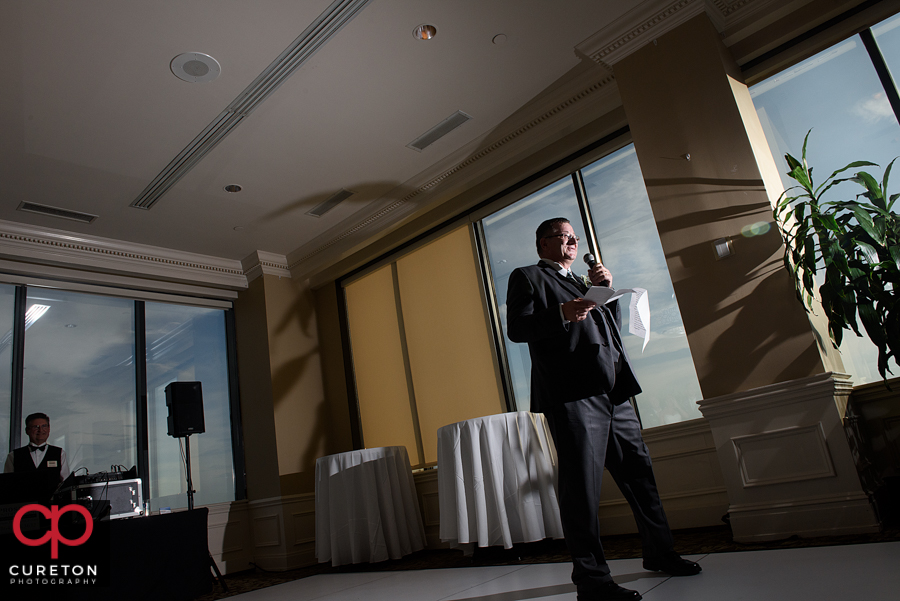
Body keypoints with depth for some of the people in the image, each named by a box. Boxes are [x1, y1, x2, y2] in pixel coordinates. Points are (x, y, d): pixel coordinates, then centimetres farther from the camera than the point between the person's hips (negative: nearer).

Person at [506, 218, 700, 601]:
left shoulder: (582, 283, 30)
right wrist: (561, 314, -23)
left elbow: (614, 323, 28)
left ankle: (659, 552, 30)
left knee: (639, 472, 14)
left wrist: (605, 288, 13)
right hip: (572, 395, -8)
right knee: (582, 486, -7)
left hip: (613, 393, 8)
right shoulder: (527, 277, 7)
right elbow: (516, 328, -7)